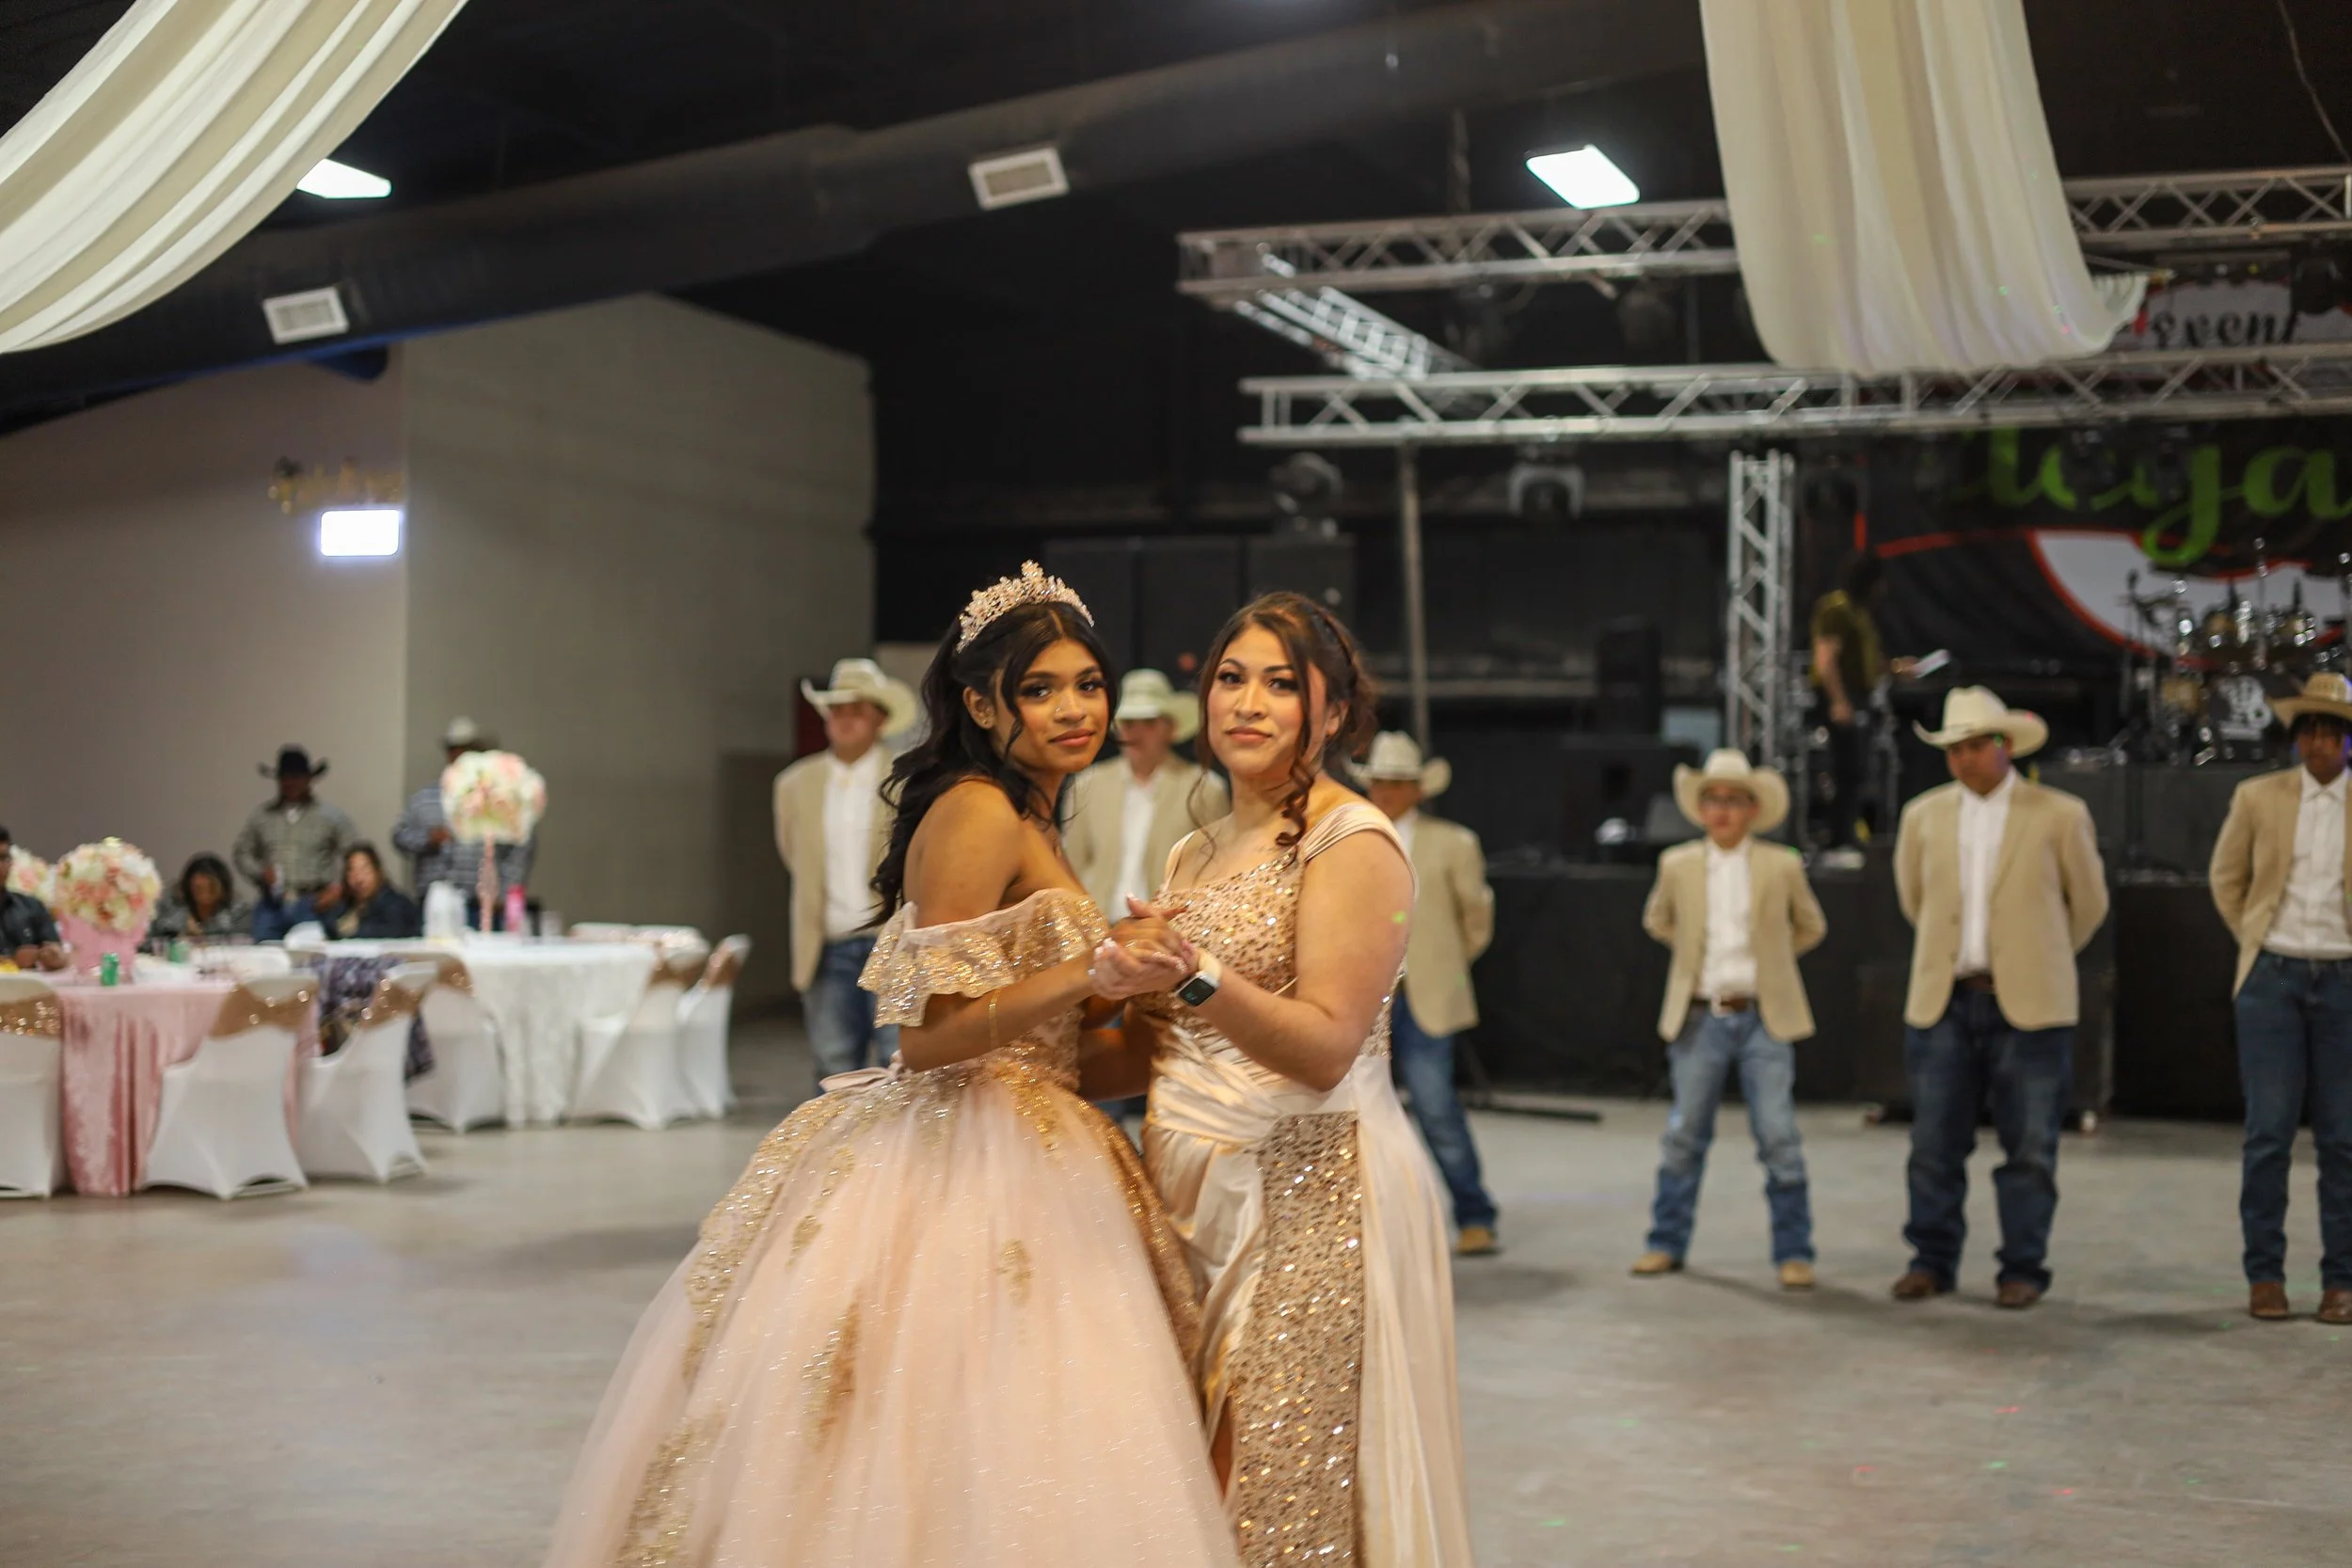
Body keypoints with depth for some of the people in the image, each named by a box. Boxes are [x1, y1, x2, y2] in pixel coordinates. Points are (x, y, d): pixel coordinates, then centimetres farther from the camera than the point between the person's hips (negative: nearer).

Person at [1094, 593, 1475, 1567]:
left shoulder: (1352, 843, -7)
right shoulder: (1198, 854, 16)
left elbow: (1326, 1047, -17)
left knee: (1289, 1490, -7)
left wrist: (1198, 978, -29)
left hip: (1308, 1202, -7)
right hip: (1193, 1192, 7)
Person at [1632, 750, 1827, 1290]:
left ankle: (1793, 1253, 6)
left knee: (1779, 1138, -4)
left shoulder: (1782, 866, -1)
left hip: (1763, 1018, -1)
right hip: (1700, 1018, 1)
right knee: (1684, 1135, 8)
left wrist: (1767, 961, 10)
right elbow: (1657, 920, 20)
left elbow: (1811, 926, 15)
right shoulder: (1677, 865, 1)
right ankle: (1667, 1243, 21)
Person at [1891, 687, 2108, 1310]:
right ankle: (1933, 1260, 15)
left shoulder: (2059, 815, 0)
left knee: (2030, 1148, 0)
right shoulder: (1924, 815, 8)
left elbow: (2089, 903, 11)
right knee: (1934, 1144, 4)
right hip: (1943, 1002, 3)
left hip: (2028, 1005, -3)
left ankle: (2023, 1269, 10)